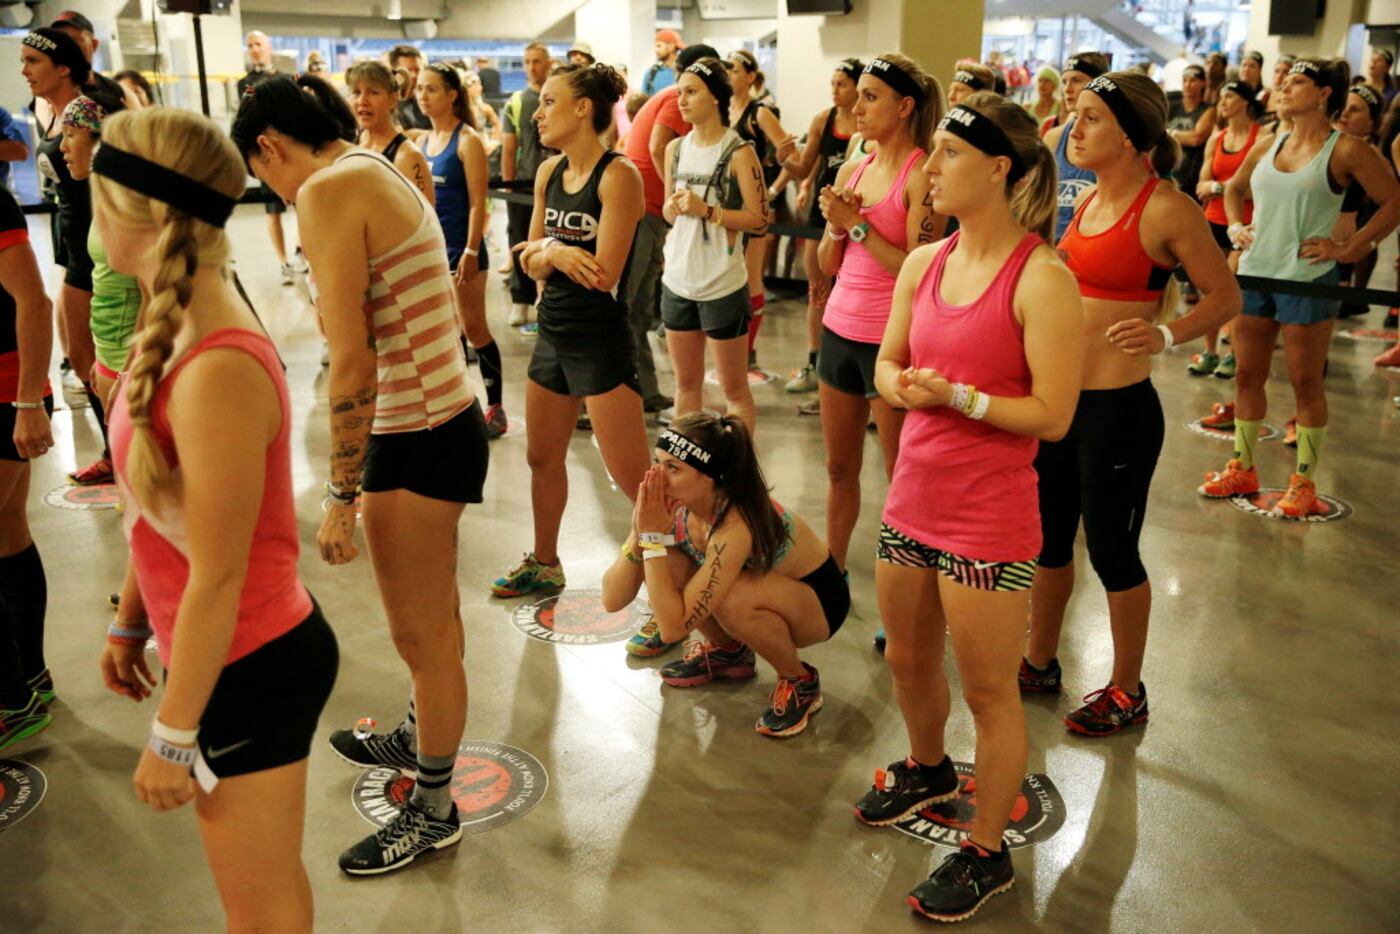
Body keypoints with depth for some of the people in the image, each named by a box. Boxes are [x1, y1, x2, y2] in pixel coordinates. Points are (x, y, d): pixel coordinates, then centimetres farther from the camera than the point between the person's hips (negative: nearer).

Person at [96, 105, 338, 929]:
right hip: (233, 657, 8)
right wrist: (131, 624, 20)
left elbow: (217, 576, -23)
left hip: (252, 671, -8)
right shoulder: (183, 331, 0)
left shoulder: (219, 372, -28)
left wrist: (173, 735, -14)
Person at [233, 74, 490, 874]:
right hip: (445, 416, 10)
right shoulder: (383, 174, 13)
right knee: (433, 614, 27)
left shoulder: (328, 190, -16)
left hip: (417, 439, -10)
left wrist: (341, 495, -17)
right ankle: (420, 739, 50)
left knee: (421, 634, 7)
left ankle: (434, 812, 26)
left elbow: (352, 363, -22)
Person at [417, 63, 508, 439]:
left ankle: (496, 409, 10)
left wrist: (471, 252, -18)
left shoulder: (467, 140, -10)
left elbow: (477, 203, -14)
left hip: (461, 248, -7)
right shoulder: (423, 140, 10)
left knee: (474, 329, 0)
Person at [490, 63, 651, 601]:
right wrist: (553, 256, -15)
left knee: (633, 479, -8)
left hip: (601, 341, -8)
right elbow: (531, 263, 7)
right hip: (553, 334, 8)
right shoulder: (549, 172, 7)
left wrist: (548, 250, -9)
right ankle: (544, 564, 42)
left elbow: (605, 273, -22)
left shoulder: (617, 176, -15)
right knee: (542, 457, 21)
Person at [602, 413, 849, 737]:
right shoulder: (672, 502, -18)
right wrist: (641, 534, -33)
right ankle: (729, 651, 10)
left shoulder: (737, 526, -38)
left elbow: (674, 627, -38)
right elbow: (612, 600, -18)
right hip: (763, 584, 6)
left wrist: (654, 537, -38)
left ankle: (800, 682, -7)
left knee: (731, 598, -37)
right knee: (665, 567, -18)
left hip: (821, 598, -6)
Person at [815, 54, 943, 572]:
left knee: (901, 475, 1)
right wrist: (835, 228, -6)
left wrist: (858, 224, -15)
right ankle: (832, 569, 29)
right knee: (839, 468, 16)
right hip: (840, 329, 7)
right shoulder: (850, 172, 10)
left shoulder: (922, 175, -11)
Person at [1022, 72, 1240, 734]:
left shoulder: (1167, 209, -14)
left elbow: (1226, 297, -11)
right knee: (1046, 538, 18)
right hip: (1060, 399, 8)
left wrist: (1165, 335, -26)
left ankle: (1127, 692, 26)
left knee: (1111, 552, 6)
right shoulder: (1089, 200, 9)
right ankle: (1040, 663, 38)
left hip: (1119, 407, -8)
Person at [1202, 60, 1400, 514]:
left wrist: (1348, 249, -11)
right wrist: (1236, 227, 10)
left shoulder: (1345, 150, -7)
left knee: (1306, 382, 2)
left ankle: (1304, 484, 11)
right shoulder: (1268, 145, 9)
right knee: (1247, 375, 11)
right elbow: (1234, 189, 26)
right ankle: (1242, 468, 24)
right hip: (1254, 273, 6)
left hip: (1307, 280, -6)